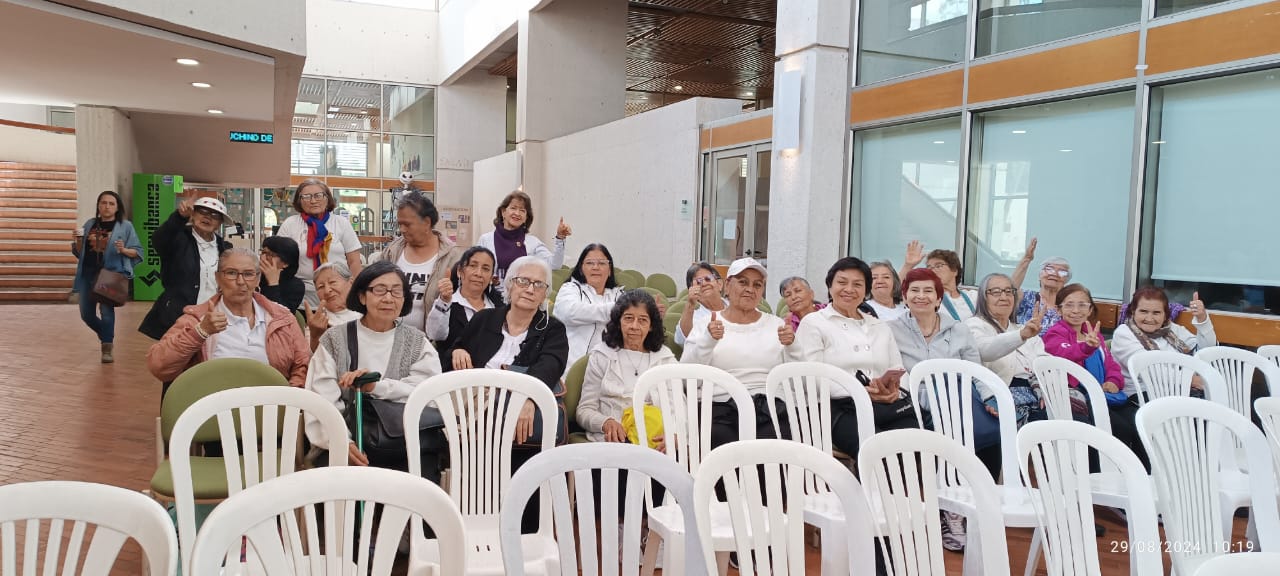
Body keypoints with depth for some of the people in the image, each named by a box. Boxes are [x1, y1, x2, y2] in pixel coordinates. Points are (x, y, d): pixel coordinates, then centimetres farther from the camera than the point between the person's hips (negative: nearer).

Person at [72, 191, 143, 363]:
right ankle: (107, 335, 35)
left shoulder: (125, 226, 0)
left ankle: (108, 347, -3)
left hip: (112, 273, -5)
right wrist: (78, 240, -4)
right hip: (88, 273, 5)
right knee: (86, 314, 9)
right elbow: (79, 252, 16)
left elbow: (138, 251, -1)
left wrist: (123, 250, -19)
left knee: (106, 309, -17)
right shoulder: (90, 224, 11)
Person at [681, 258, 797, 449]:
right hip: (722, 411, -1)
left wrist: (791, 346, -7)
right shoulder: (706, 326, 13)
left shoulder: (776, 325, 18)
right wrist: (708, 341, -15)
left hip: (771, 410, 2)